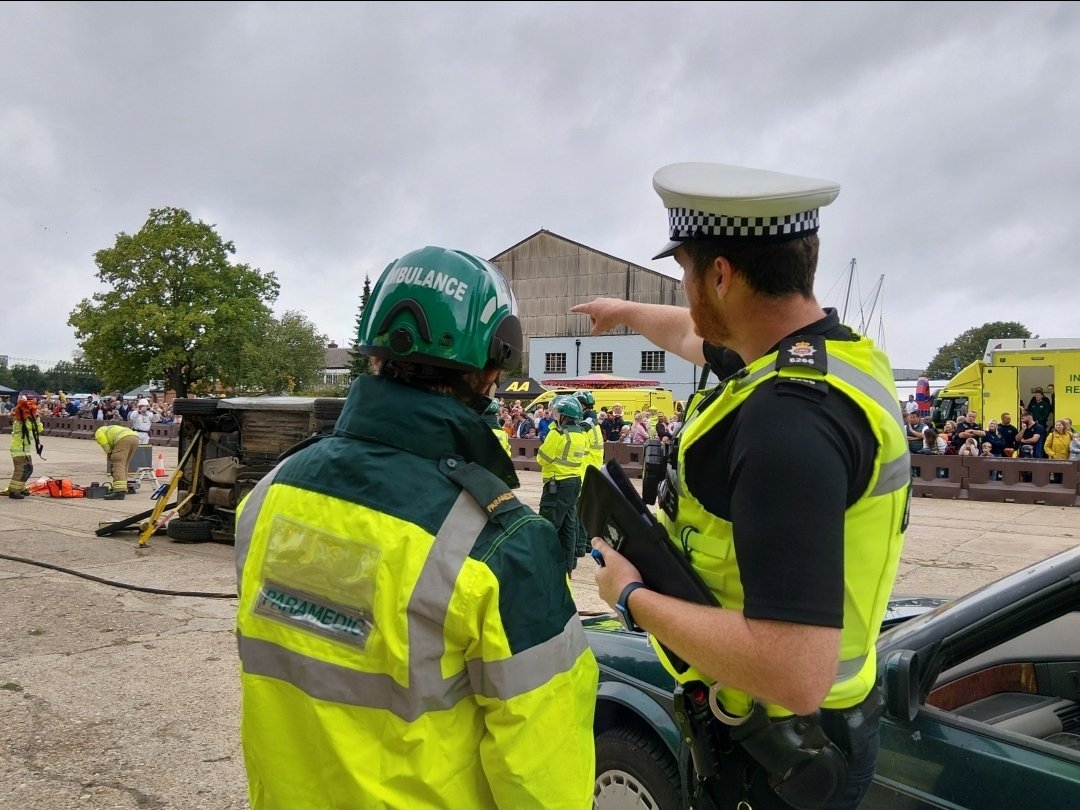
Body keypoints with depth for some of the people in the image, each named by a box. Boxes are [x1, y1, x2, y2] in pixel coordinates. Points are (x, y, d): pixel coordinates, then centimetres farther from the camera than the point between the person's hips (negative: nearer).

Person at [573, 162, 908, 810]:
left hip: (777, 752, -8)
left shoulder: (789, 417, -32)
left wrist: (632, 597, -23)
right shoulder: (833, 348, -1)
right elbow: (695, 338, 21)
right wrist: (625, 311, 37)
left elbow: (794, 676, -36)